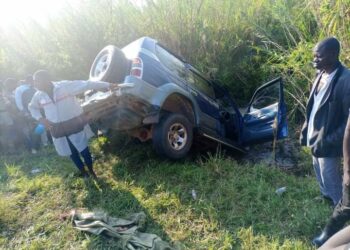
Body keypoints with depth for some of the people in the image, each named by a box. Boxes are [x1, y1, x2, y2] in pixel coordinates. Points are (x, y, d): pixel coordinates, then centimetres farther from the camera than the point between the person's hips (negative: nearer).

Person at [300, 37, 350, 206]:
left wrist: (328, 142, -23)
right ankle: (326, 197, 50)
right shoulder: (322, 75, 1)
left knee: (330, 177, 9)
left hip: (327, 142, -8)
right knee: (319, 170, 26)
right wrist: (306, 130, 13)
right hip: (315, 135, 8)